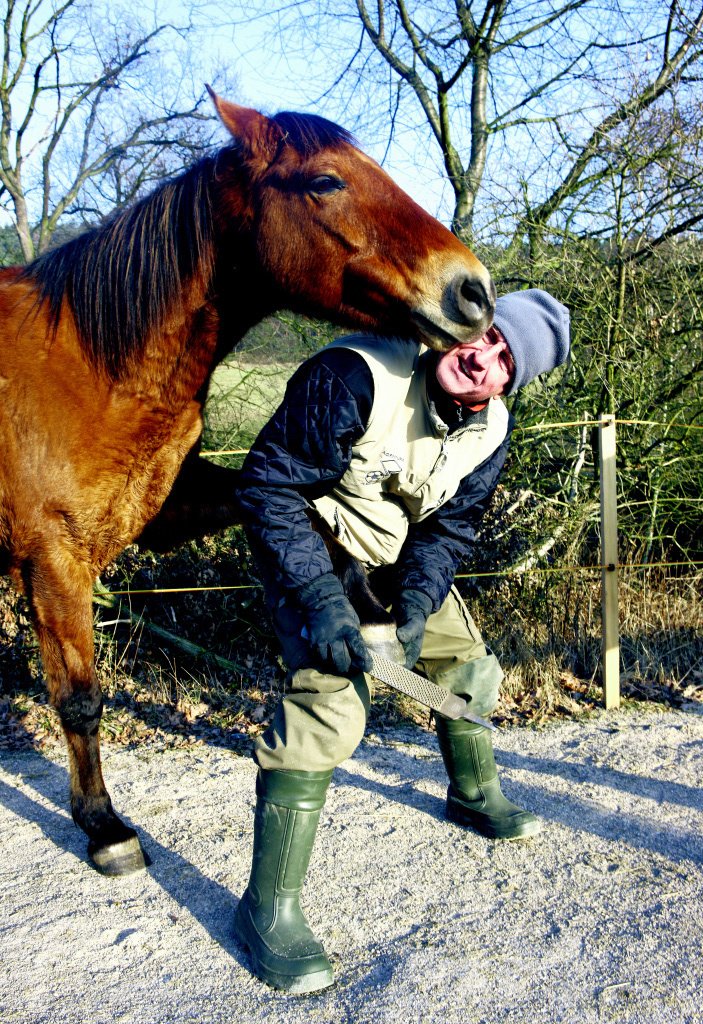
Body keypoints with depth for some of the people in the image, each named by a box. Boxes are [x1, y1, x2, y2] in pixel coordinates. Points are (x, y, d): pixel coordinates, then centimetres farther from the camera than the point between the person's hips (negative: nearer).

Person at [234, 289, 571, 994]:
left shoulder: (491, 432, -12)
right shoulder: (356, 375, -33)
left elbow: (450, 528, -5)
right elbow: (268, 482, -32)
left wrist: (417, 604, -24)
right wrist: (322, 599, -38)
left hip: (402, 557, 7)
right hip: (309, 545, -7)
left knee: (467, 665, 15)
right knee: (331, 694, -24)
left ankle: (475, 795, 47)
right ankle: (268, 909, -15)